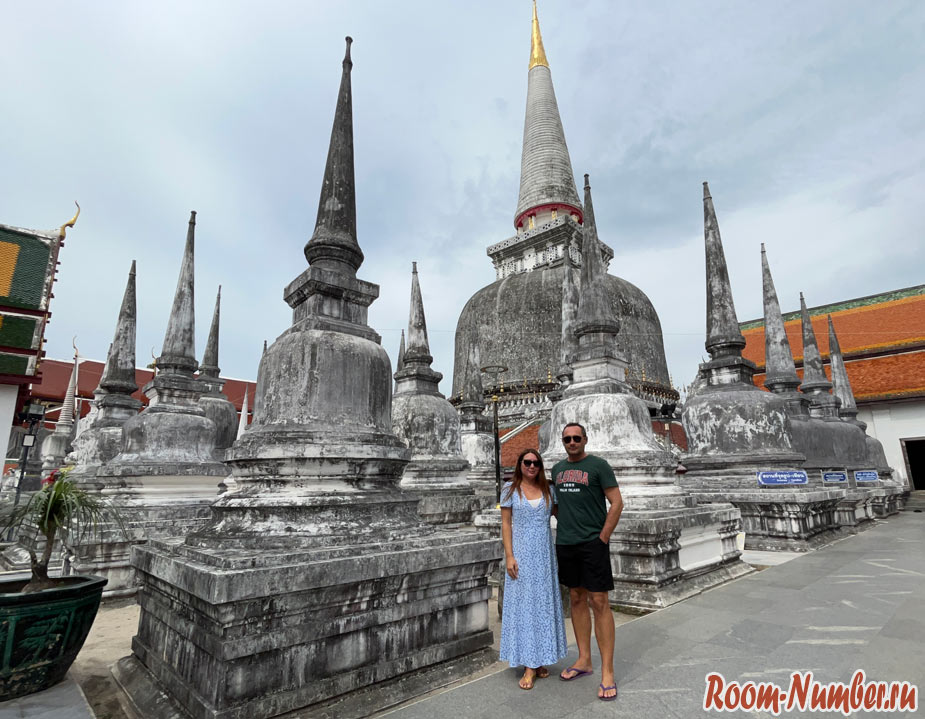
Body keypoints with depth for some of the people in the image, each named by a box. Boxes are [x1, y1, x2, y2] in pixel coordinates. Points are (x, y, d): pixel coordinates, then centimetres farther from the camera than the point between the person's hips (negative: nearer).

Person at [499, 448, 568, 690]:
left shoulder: (548, 489, 5)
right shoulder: (510, 489, -2)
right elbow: (506, 523, -4)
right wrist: (509, 555, -9)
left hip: (544, 553, 3)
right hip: (522, 553, -3)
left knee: (544, 604, 9)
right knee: (523, 605, 2)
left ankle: (540, 660, 23)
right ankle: (529, 666, 11)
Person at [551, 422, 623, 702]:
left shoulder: (598, 465, -6)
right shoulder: (557, 469, 11)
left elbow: (617, 503, -7)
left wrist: (602, 538, -10)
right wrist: (562, 532, 10)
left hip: (593, 543, -5)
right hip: (565, 544, 6)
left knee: (599, 602, -4)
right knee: (576, 599, 13)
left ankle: (607, 672, 5)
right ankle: (584, 660, 26)